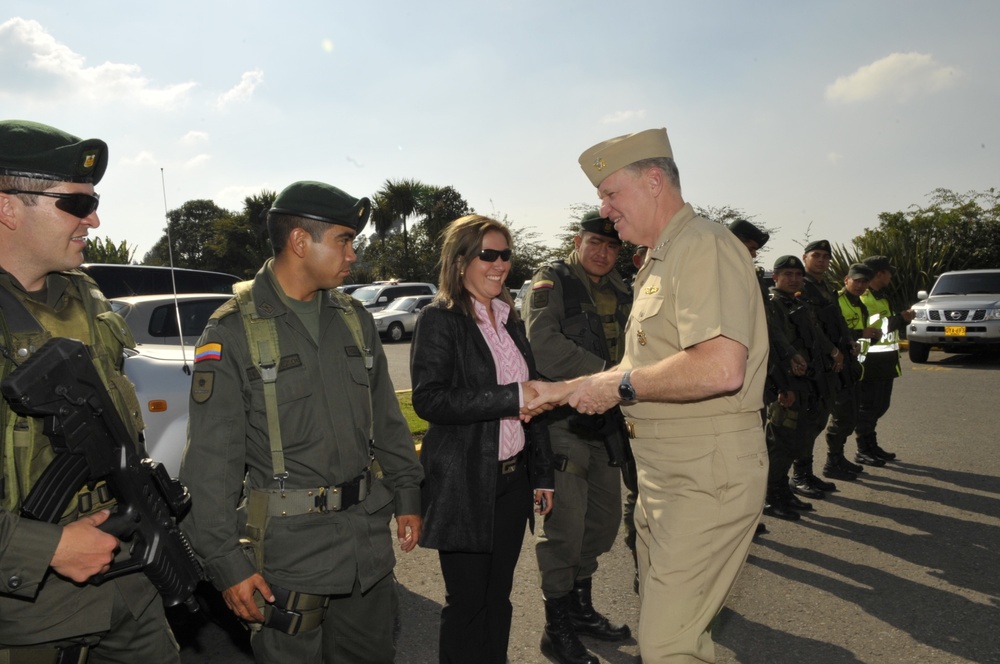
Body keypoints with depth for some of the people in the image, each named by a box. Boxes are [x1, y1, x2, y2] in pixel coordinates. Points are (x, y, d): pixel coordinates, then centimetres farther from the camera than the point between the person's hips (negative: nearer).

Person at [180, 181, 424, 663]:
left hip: (370, 540, 6)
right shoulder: (233, 332, -12)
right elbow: (210, 462, -12)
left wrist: (406, 495, 12)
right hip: (290, 554, -5)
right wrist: (227, 563, -13)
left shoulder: (354, 320, 7)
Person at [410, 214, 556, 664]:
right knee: (468, 601, 5)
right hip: (464, 485, -6)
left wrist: (543, 474, 13)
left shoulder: (510, 319, 12)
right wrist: (511, 398, -22)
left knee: (499, 595, 15)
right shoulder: (438, 320, -9)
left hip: (512, 479, 6)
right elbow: (429, 399, -20)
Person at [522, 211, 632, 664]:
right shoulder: (550, 281, -6)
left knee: (604, 519, 16)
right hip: (562, 421, -7)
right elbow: (544, 345, -20)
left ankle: (581, 608, 36)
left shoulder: (620, 291, 14)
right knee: (565, 526, -2)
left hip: (606, 422, 7)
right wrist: (605, 372, -21)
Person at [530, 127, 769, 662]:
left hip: (708, 475, -10)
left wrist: (620, 387, -18)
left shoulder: (705, 246, -15)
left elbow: (721, 368, -30)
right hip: (663, 474, 10)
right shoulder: (658, 262, 18)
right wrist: (566, 391, 14)